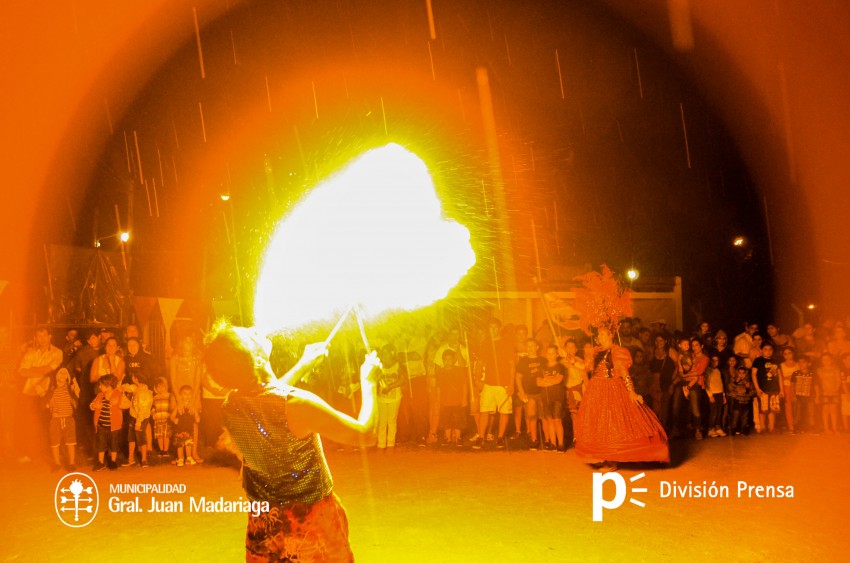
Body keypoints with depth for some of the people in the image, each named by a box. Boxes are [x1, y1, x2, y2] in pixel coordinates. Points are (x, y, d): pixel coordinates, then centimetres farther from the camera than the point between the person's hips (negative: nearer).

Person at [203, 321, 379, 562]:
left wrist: (304, 365, 20)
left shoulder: (229, 408, -10)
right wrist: (367, 381, -8)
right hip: (312, 520, -5)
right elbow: (366, 434, -20)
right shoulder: (297, 404, -30)